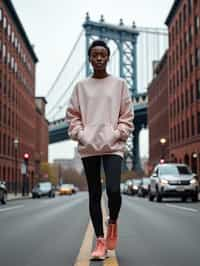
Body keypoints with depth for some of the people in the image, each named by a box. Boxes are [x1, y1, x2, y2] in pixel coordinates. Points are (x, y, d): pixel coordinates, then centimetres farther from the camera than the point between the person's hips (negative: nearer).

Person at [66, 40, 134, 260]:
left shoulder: (119, 84, 6)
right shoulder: (81, 86, 9)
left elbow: (127, 115, 5)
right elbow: (72, 115, 10)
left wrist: (117, 135, -7)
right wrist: (80, 135, -3)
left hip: (113, 146, -2)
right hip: (88, 147, 2)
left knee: (113, 190, -16)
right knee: (94, 194, 5)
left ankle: (113, 222, 16)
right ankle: (100, 240, 14)